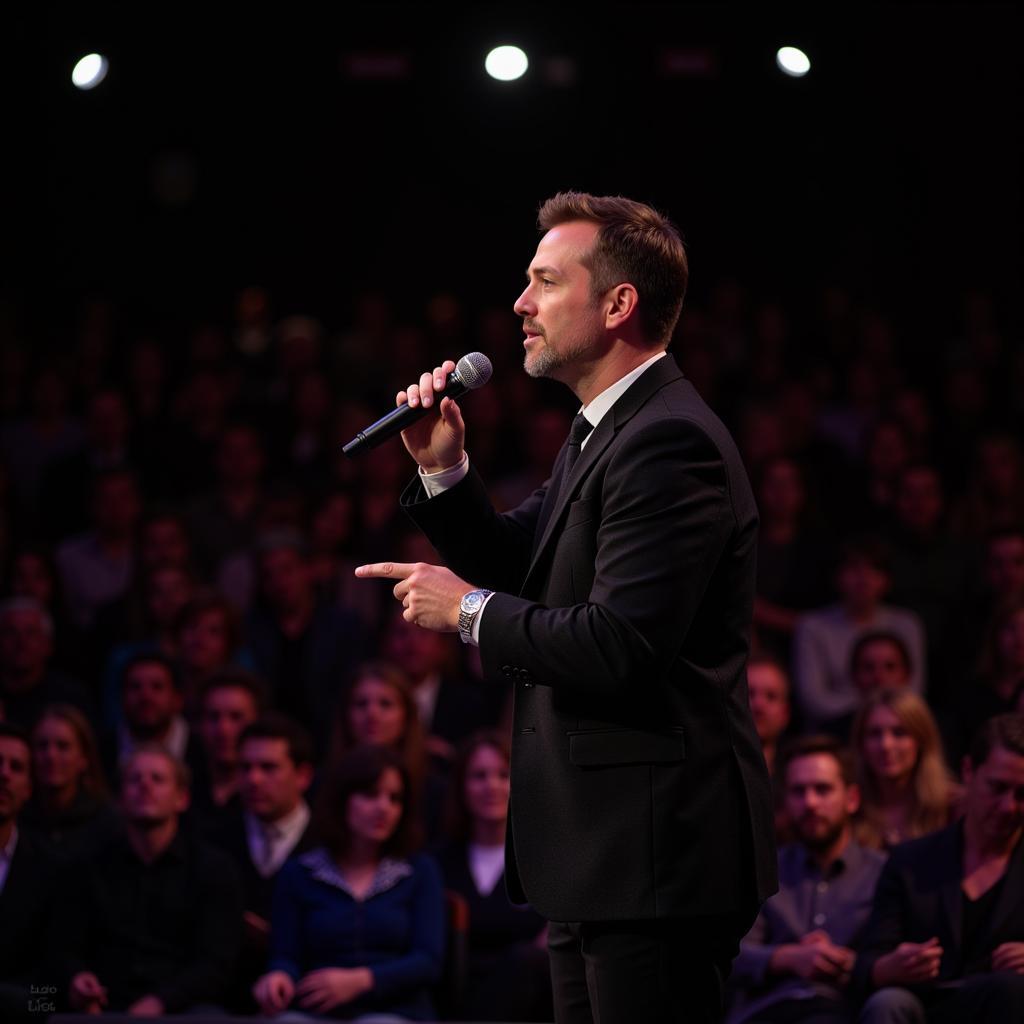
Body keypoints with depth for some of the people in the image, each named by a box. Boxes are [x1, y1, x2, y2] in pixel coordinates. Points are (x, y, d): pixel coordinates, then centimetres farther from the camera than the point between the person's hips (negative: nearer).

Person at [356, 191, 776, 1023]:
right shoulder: (605, 430, 15)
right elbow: (514, 564, 19)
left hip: (654, 853, -11)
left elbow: (620, 646, -26)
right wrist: (444, 468, 4)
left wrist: (469, 611, -13)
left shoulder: (670, 441, -19)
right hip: (600, 852, 11)